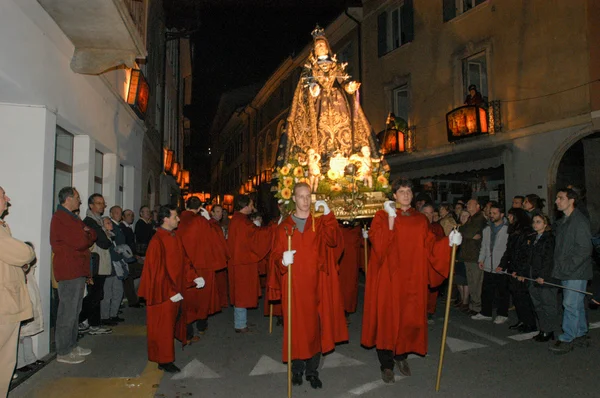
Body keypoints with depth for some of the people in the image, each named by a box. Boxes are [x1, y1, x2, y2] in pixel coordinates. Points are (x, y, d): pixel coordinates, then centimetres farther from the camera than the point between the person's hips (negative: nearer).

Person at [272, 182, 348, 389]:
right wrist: (282, 260, -19)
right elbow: (276, 255, 4)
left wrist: (328, 215, -21)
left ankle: (312, 370, 18)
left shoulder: (320, 223, 6)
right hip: (294, 285, 0)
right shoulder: (284, 227, 7)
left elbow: (334, 241, -12)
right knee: (296, 326, 3)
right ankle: (297, 368, 21)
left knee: (315, 325, 4)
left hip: (316, 284, 0)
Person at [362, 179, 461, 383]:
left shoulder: (420, 219, 10)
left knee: (409, 318, 8)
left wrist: (448, 241, -15)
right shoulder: (382, 216, -1)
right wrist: (391, 218, -19)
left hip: (412, 279, 4)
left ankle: (401, 356, 30)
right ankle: (386, 364, 14)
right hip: (388, 278, -3)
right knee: (387, 318, 0)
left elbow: (430, 245, 2)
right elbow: (379, 244, -15)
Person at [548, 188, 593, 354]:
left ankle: (566, 340, -1)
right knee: (577, 305, 16)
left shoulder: (580, 221, -13)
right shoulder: (562, 222, 14)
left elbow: (584, 249, -18)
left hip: (576, 272, -9)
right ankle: (581, 336, 26)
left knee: (571, 305, -7)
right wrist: (559, 267, 11)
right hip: (565, 272, 9)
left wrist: (568, 266, -19)